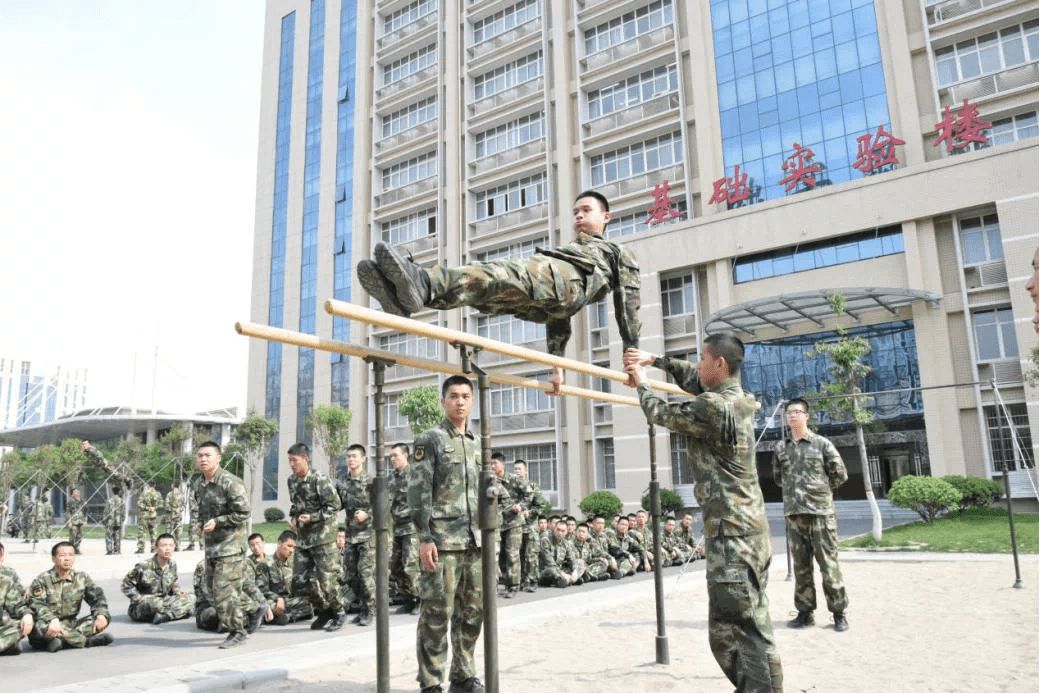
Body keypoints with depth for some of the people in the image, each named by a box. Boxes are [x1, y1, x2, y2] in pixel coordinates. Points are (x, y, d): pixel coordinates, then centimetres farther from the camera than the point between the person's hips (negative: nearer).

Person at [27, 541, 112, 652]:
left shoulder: (82, 578, 8)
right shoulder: (42, 580, -3)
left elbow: (98, 597, 2)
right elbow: (37, 605, -17)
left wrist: (101, 615, -21)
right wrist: (52, 620, -37)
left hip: (71, 625, 4)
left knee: (105, 618, -14)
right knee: (41, 626, -39)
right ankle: (87, 641, -29)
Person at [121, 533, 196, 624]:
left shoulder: (172, 565, 3)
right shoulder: (144, 566, -15)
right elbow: (126, 585, -7)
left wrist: (177, 591, -2)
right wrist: (139, 598, -17)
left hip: (164, 601, 6)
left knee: (191, 598, -15)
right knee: (156, 603, -42)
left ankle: (164, 616, -31)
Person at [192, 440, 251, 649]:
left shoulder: (230, 482, -14)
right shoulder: (198, 483, 12)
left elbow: (244, 513, -15)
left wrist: (217, 522, -17)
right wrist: (202, 525, 13)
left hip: (230, 544, -8)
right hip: (210, 545, 8)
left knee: (225, 590, -11)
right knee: (217, 589, 12)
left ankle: (237, 632, 1)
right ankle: (236, 628, 23)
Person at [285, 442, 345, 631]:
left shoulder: (320, 480, -15)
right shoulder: (292, 480, 8)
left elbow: (335, 506, -15)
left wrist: (312, 518, -20)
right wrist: (293, 518, 4)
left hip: (322, 536, -7)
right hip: (303, 537, 7)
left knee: (327, 577, -4)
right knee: (303, 575, 7)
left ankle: (336, 616, 13)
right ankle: (322, 612, 22)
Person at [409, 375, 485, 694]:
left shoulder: (477, 445, 17)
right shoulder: (429, 440, -3)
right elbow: (418, 494, -9)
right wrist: (425, 538, -16)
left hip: (475, 541, 6)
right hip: (442, 540, -6)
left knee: (473, 611, 11)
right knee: (437, 613, -3)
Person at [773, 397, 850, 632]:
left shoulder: (822, 444, -1)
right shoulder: (780, 448, 9)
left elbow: (840, 475, 4)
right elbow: (777, 478, 21)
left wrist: (821, 490, 8)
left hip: (820, 512, -3)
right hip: (793, 513, 4)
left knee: (828, 564, -1)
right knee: (800, 566, 9)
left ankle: (839, 612, 11)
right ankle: (805, 612, 18)